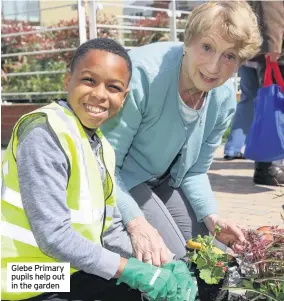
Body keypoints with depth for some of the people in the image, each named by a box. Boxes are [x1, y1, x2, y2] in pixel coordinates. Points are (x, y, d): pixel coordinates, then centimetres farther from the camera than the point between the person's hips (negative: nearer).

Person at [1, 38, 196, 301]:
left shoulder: (102, 145, 5)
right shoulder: (44, 133, -21)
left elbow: (109, 229, 8)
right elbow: (54, 236, -24)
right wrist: (130, 269, -17)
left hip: (71, 273, 8)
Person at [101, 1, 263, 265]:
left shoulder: (224, 99, -10)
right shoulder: (143, 73, -32)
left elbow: (194, 171, 3)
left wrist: (211, 217, -12)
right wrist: (136, 223, -36)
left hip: (165, 181, 7)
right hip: (118, 181, -7)